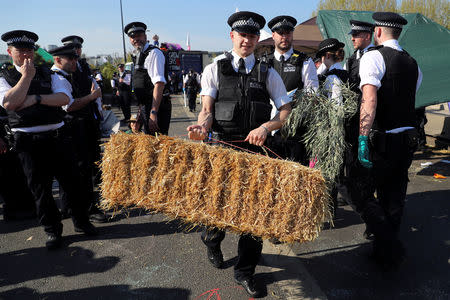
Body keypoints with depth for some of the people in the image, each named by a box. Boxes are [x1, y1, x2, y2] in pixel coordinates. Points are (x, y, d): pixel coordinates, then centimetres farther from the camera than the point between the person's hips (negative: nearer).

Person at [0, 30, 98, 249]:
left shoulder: (48, 75, 10)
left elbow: (64, 98, -6)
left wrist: (36, 98, -14)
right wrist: (26, 75, -10)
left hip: (57, 136, 1)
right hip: (28, 142, -1)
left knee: (72, 180, 6)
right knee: (40, 188, 8)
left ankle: (81, 221, 26)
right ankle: (52, 230, 25)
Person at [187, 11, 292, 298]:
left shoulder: (267, 72, 8)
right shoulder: (215, 69, 6)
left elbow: (287, 109, 5)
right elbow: (207, 109, -1)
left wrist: (265, 127, -13)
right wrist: (203, 126, -24)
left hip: (256, 148, 1)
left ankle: (245, 272, 23)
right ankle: (212, 242, 45)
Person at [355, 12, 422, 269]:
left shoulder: (374, 57, -11)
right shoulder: (413, 64, 13)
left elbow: (370, 99, -25)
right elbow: (409, 100, 19)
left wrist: (363, 138, -28)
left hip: (382, 140, -8)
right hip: (409, 138, 8)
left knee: (362, 193, 4)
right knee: (394, 196, 16)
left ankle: (392, 249, 4)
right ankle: (386, 251, 31)